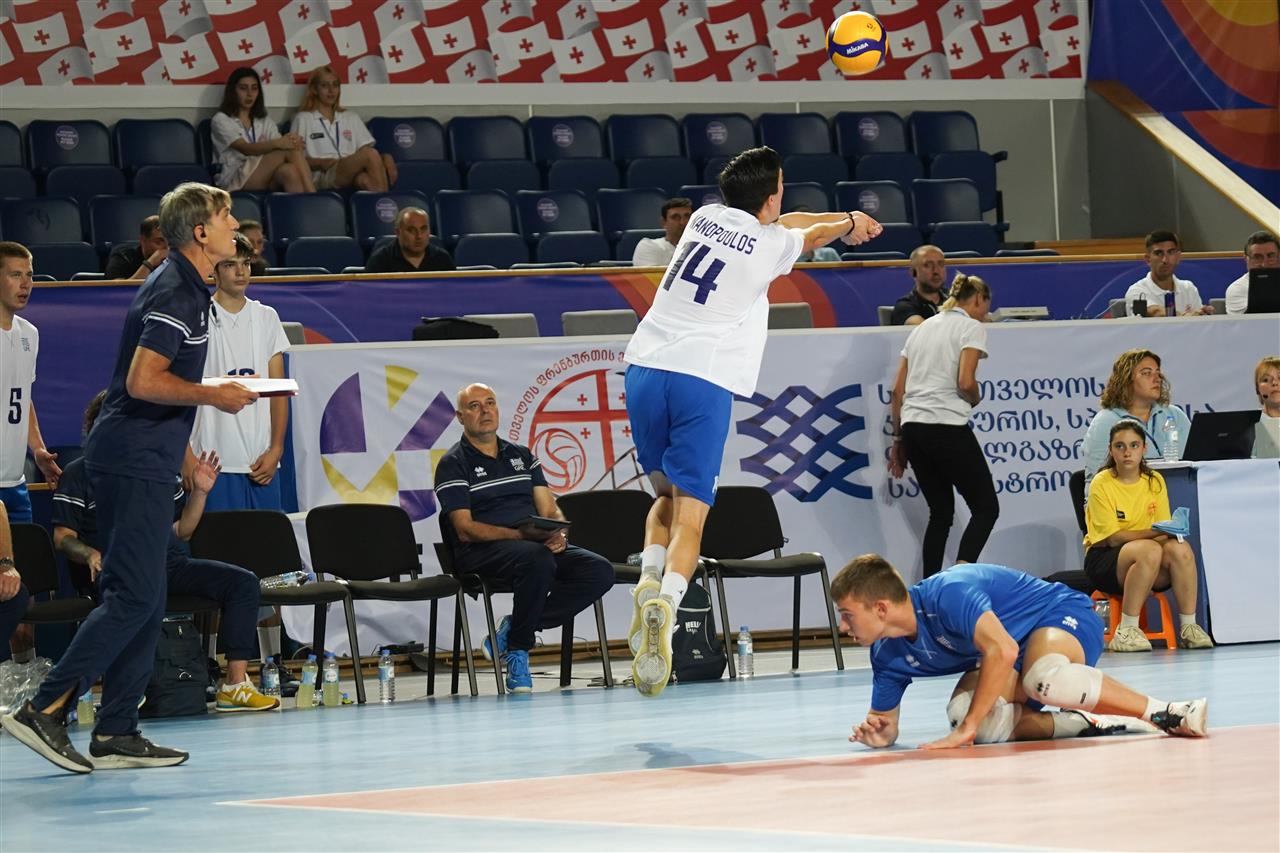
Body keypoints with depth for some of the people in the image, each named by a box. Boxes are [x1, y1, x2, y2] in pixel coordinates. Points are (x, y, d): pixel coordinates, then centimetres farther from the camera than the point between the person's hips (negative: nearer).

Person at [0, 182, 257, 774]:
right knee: (133, 597, -14)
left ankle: (115, 734, 10)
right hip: (135, 461, -11)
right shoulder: (174, 294, -14)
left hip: (144, 462, 11)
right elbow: (142, 382, -23)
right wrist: (211, 395, -13)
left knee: (142, 600, 9)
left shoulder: (184, 287, 18)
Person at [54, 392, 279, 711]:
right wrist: (90, 555, -17)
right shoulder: (79, 474, 11)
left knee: (243, 581, -15)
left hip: (171, 564, 6)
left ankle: (235, 684, -21)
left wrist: (200, 492, 11)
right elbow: (63, 537, 4)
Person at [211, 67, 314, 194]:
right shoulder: (221, 120, 6)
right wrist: (277, 143, -32)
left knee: (289, 171, -36)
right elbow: (245, 148, -13)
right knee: (291, 152, -28)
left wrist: (293, 142, -22)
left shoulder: (264, 121, 25)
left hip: (265, 180, 5)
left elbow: (281, 144, 5)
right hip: (235, 182, -5)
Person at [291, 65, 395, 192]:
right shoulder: (303, 119, 16)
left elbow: (366, 147, 19)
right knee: (370, 154, -33)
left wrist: (385, 158, -4)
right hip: (322, 175, -4)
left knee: (364, 179, -39)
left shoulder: (351, 118, 29)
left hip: (352, 173, 4)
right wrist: (320, 162, -12)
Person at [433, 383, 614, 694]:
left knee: (599, 571, -19)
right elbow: (466, 530, -8)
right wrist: (521, 535, -21)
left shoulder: (522, 456, 21)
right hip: (481, 552, -6)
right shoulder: (453, 465, 2)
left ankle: (511, 630, -14)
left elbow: (550, 511, 16)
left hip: (538, 544, 6)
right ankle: (517, 648, -19)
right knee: (538, 560, -39)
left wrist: (558, 534, -9)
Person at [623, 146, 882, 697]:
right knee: (691, 512, -8)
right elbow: (812, 233, 27)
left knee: (667, 495, 21)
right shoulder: (771, 245, 2)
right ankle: (666, 602, -32)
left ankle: (649, 581, -4)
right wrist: (850, 224, 49)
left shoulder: (707, 217, 14)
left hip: (646, 367, 5)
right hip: (704, 380, -5)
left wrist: (847, 218, 45)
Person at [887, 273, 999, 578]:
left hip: (913, 427, 7)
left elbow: (898, 390, 17)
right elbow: (965, 381, -15)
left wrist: (898, 439, 20)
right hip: (948, 427, -7)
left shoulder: (922, 328, 20)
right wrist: (976, 399, 7)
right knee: (986, 507, 1)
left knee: (941, 511, 16)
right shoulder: (971, 327, -1)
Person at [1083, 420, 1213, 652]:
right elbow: (1112, 537, -14)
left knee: (1180, 549, -28)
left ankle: (1188, 626, -22)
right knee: (1149, 551, -36)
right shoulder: (1101, 484, -9)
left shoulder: (1155, 481, 6)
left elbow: (1164, 528, 3)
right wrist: (1153, 533, -25)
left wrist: (1169, 532, -22)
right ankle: (1126, 630, -34)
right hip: (1103, 558, -4)